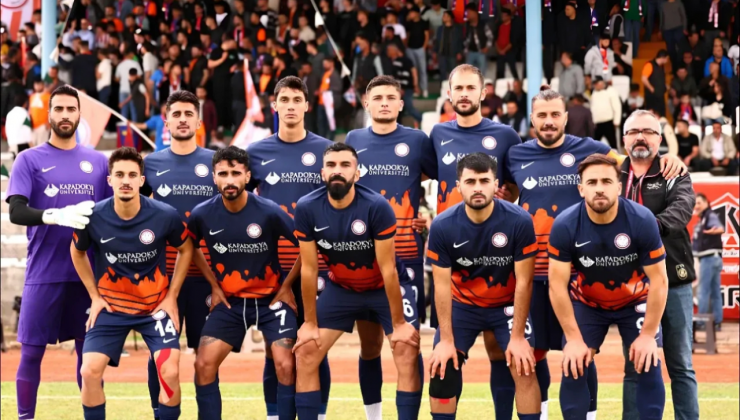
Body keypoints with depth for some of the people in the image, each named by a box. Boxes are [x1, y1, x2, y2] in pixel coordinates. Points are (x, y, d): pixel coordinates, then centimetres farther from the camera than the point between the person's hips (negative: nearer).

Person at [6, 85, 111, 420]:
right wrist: (57, 216, -29)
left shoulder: (98, 162, 9)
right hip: (44, 272, -2)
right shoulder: (30, 160, 0)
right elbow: (16, 212, -12)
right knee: (32, 351, 0)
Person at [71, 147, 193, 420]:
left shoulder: (165, 216, -16)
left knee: (170, 372, -14)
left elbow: (185, 250, 4)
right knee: (89, 371, -13)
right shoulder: (93, 217, -14)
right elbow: (77, 252, 8)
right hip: (110, 307, 1)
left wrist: (172, 296, -1)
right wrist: (94, 296, 3)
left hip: (156, 306, -1)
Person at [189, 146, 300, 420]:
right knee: (204, 363, -9)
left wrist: (286, 287, -4)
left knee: (285, 365, -16)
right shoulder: (202, 215, -11)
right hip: (229, 301, 3)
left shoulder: (269, 212, -19)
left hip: (271, 298, -3)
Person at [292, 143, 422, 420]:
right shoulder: (307, 209, -19)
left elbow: (388, 269, -22)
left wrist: (399, 323, -19)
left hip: (385, 288, -3)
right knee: (305, 353, -6)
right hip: (340, 288, 3)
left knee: (408, 354, -18)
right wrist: (310, 323, -7)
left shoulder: (377, 207, -27)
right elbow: (309, 268, -11)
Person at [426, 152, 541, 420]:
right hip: (462, 305, 1)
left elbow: (523, 282, -18)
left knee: (524, 368, -14)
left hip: (508, 305, -1)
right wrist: (447, 340, -16)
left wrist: (518, 337, -18)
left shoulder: (519, 222, -24)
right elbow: (442, 285, -14)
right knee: (441, 368, -8)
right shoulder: (442, 227, -20)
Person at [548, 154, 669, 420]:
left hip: (636, 302, 0)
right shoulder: (565, 225, -26)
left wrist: (648, 334, -19)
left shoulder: (642, 220, -27)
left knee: (649, 367, -11)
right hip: (586, 303, 0)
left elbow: (659, 281, -19)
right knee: (574, 368, -10)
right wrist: (573, 338, -20)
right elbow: (557, 285, -20)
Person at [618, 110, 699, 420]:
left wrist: (652, 225, -36)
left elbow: (682, 208, -16)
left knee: (681, 366, 5)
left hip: (673, 282, -1)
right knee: (635, 367, 6)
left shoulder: (675, 177, 5)